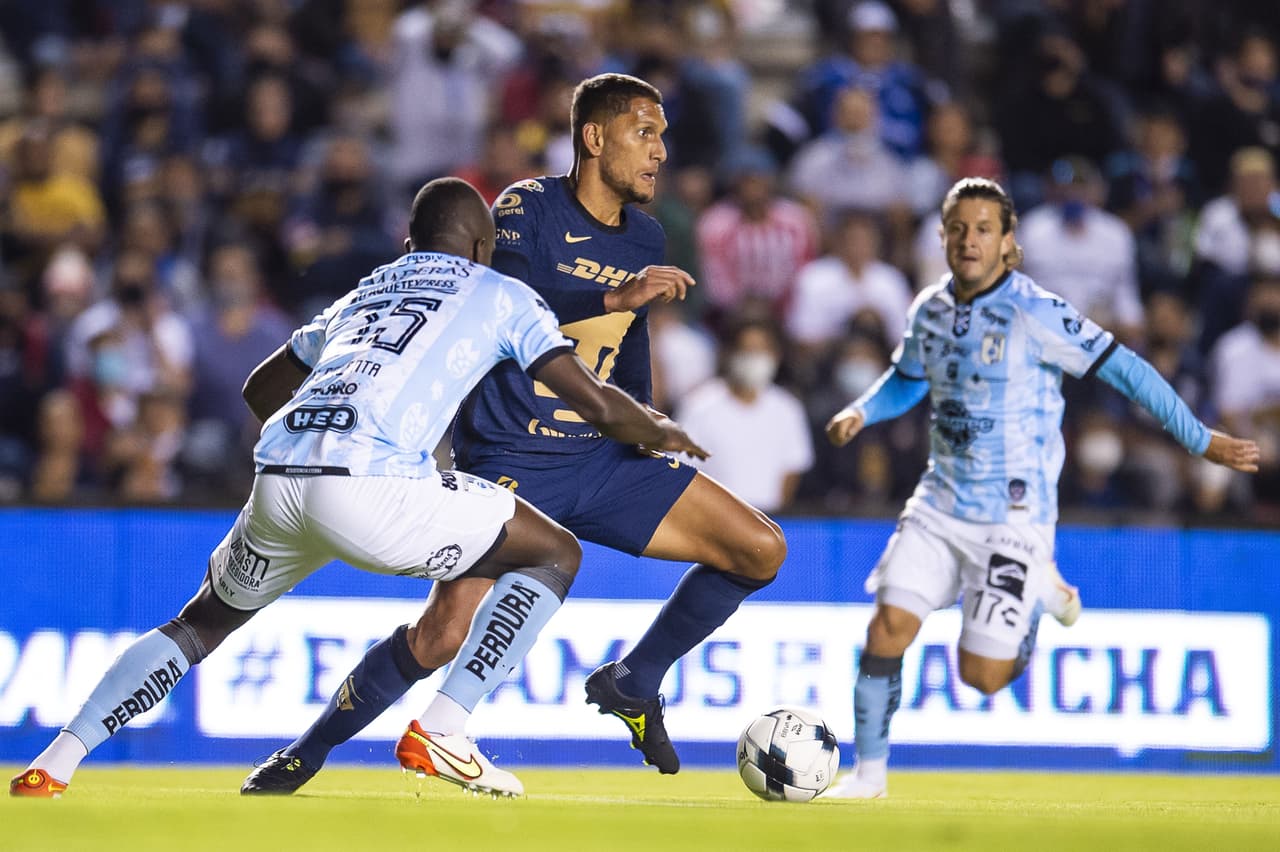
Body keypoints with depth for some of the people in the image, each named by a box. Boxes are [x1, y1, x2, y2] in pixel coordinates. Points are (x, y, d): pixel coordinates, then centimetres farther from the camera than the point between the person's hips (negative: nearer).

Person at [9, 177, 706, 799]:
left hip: (277, 483, 5)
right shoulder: (499, 295, 20)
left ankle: (54, 763, 11)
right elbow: (595, 403, 15)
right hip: (368, 484, -5)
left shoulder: (360, 296, 34)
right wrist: (657, 432, 35)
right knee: (554, 555, 11)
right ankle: (440, 731, -2)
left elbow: (259, 392, 45)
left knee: (200, 623, 27)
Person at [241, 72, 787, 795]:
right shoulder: (530, 208, -9)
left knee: (761, 550, -2)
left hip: (602, 460, 7)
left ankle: (632, 683, 12)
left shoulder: (645, 238, 11)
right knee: (447, 634, -20)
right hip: (509, 463, -7)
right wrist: (614, 297, -33)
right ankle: (304, 755, 0)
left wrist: (641, 432, 29)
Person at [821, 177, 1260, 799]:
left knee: (981, 676, -5)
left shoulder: (1034, 314, -16)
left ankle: (1038, 592, 26)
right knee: (890, 622, -12)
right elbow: (906, 379, 25)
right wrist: (861, 412, 5)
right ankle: (869, 771, 4)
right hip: (940, 504, 5)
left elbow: (1125, 371, -13)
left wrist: (1201, 441, -12)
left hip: (1013, 516, -5)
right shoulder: (930, 309, 4)